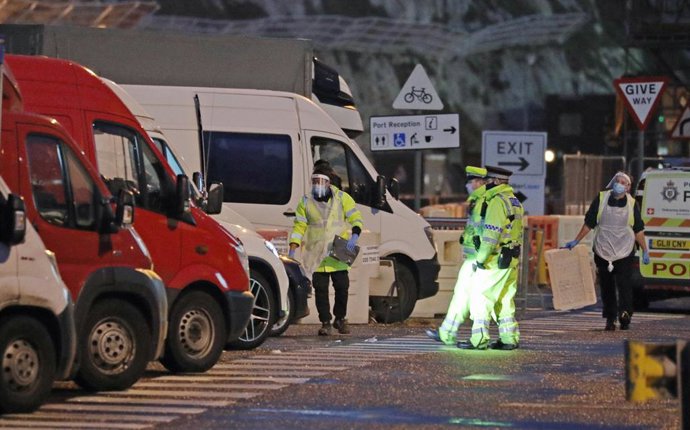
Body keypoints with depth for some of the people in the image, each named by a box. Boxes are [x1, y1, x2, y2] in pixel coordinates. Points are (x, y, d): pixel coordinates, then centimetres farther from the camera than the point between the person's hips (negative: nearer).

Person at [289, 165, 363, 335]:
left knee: (342, 287, 0)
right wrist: (292, 249, -2)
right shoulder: (306, 202, 8)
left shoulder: (342, 198, 4)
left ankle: (340, 318, 20)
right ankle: (325, 322, 6)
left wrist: (354, 235, -17)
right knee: (320, 289, -2)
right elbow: (299, 226, 7)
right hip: (316, 256, 1)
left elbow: (356, 218, 3)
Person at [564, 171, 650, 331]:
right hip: (603, 251, 1)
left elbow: (638, 230, 9)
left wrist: (645, 251, 6)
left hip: (624, 252, -1)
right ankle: (610, 319, 12)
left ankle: (625, 315, -21)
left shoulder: (632, 204, 4)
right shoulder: (601, 199, 3)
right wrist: (576, 241, 7)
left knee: (624, 284, -14)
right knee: (606, 286, 5)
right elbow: (589, 223, 9)